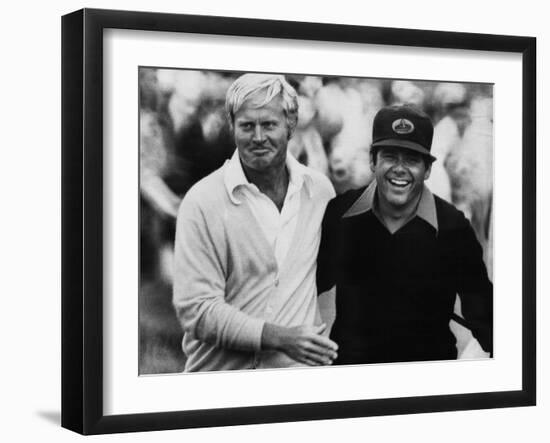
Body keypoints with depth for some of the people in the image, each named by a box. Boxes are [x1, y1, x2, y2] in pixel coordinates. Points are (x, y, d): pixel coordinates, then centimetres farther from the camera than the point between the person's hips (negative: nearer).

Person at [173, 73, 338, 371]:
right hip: (221, 374, -3)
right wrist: (279, 338, -22)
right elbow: (195, 310, -14)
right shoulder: (201, 202, -11)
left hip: (300, 370, 3)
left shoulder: (320, 189, 2)